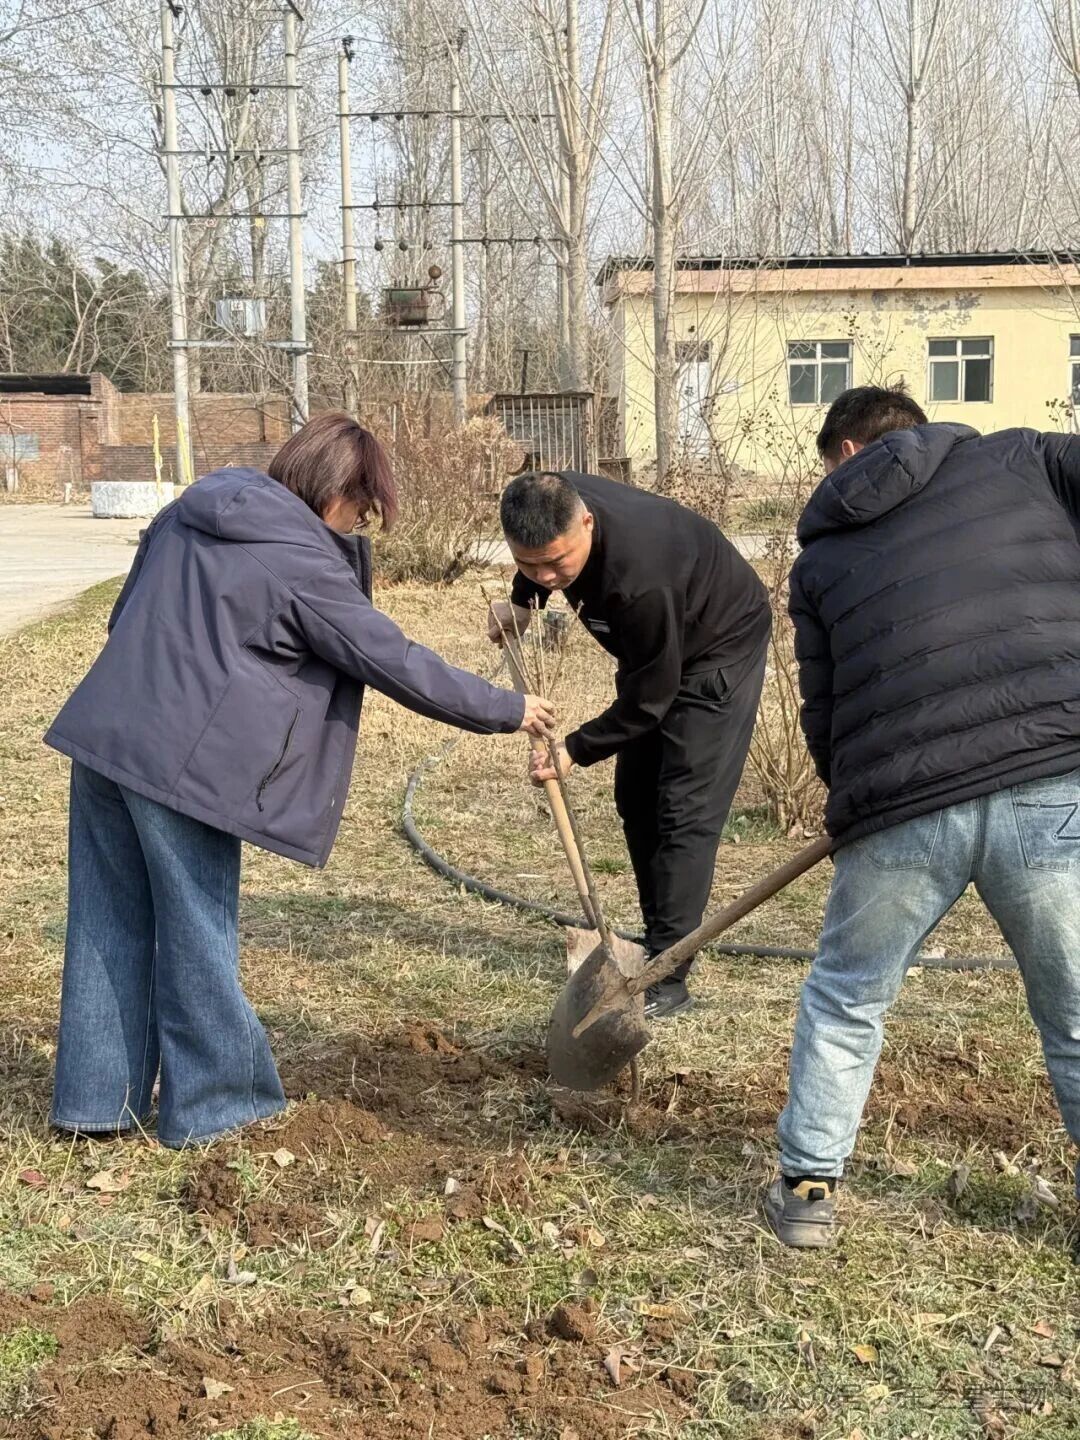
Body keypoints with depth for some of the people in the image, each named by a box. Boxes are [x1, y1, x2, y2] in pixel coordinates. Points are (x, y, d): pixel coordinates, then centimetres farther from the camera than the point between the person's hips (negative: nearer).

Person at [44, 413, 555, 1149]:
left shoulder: (190, 513, 14)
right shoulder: (305, 563, -9)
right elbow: (398, 663, -7)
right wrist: (509, 710, 2)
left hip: (103, 737, 8)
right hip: (180, 763, -8)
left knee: (111, 927, 14)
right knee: (199, 938, 6)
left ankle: (97, 1097, 21)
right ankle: (212, 1101, 17)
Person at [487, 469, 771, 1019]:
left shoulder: (638, 577, -43)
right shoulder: (553, 502, -22)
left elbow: (649, 698, -30)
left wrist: (575, 751, -25)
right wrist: (523, 599, -9)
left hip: (720, 648, -9)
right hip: (653, 647, 9)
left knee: (684, 809, -13)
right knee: (635, 797, 10)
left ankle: (667, 979, -9)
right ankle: (660, 943, 22)